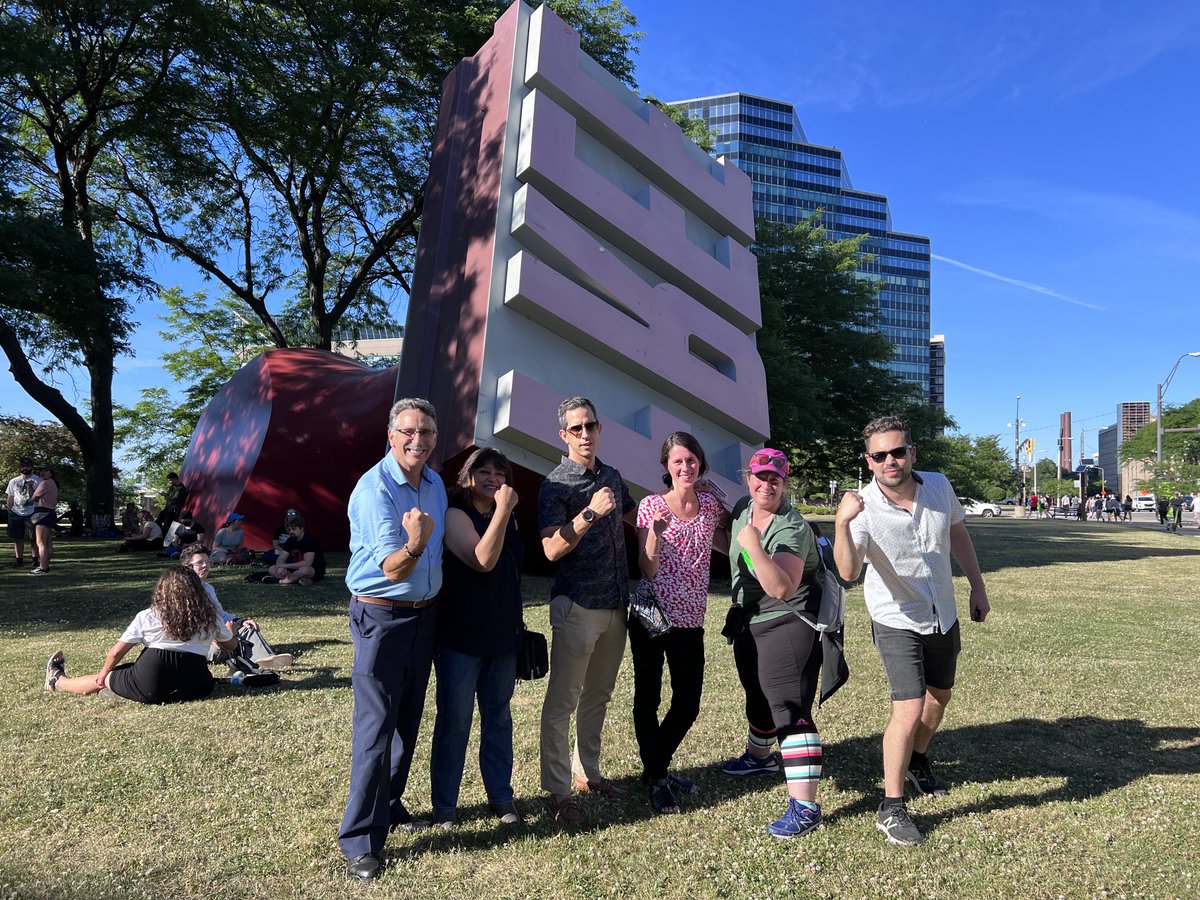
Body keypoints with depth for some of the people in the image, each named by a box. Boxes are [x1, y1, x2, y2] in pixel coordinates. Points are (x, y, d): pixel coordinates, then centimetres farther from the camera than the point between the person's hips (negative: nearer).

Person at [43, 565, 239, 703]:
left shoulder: (148, 616, 5)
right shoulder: (209, 617, 9)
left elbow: (116, 651, 9)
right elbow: (232, 645, 21)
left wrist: (103, 673, 28)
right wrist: (229, 629, 43)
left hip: (150, 686, -1)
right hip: (195, 687, 1)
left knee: (104, 679, 24)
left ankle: (57, 680, 48)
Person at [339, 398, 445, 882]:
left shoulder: (436, 484, 5)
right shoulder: (374, 488, -18)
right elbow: (393, 570, -22)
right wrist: (413, 545, -41)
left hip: (425, 615, 7)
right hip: (382, 618, -7)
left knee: (408, 721, 16)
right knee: (375, 728, -4)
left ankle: (390, 803, 34)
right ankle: (361, 839, 8)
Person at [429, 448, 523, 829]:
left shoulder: (508, 519, 9)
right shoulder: (455, 515, -10)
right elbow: (483, 560, -24)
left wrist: (516, 624, 20)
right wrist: (502, 510, -24)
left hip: (503, 636, 6)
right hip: (460, 636, -6)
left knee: (498, 718, 14)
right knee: (454, 721, 4)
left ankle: (500, 795, 27)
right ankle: (444, 805, 18)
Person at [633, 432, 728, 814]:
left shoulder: (710, 503, 4)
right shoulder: (651, 505, -7)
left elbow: (730, 546, 15)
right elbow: (648, 570, -11)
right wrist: (656, 533, -28)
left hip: (690, 619, 4)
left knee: (688, 704, 9)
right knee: (648, 699, 6)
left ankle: (657, 768, 33)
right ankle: (657, 780, 25)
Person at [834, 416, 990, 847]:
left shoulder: (939, 486, -12)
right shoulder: (863, 508, -27)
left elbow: (958, 535, 8)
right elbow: (848, 572, -42)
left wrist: (977, 586, 12)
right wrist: (841, 524, -58)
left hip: (943, 617, 6)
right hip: (897, 622, -6)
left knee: (940, 696, 23)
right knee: (909, 709, -15)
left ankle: (917, 759, 52)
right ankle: (891, 808, 3)